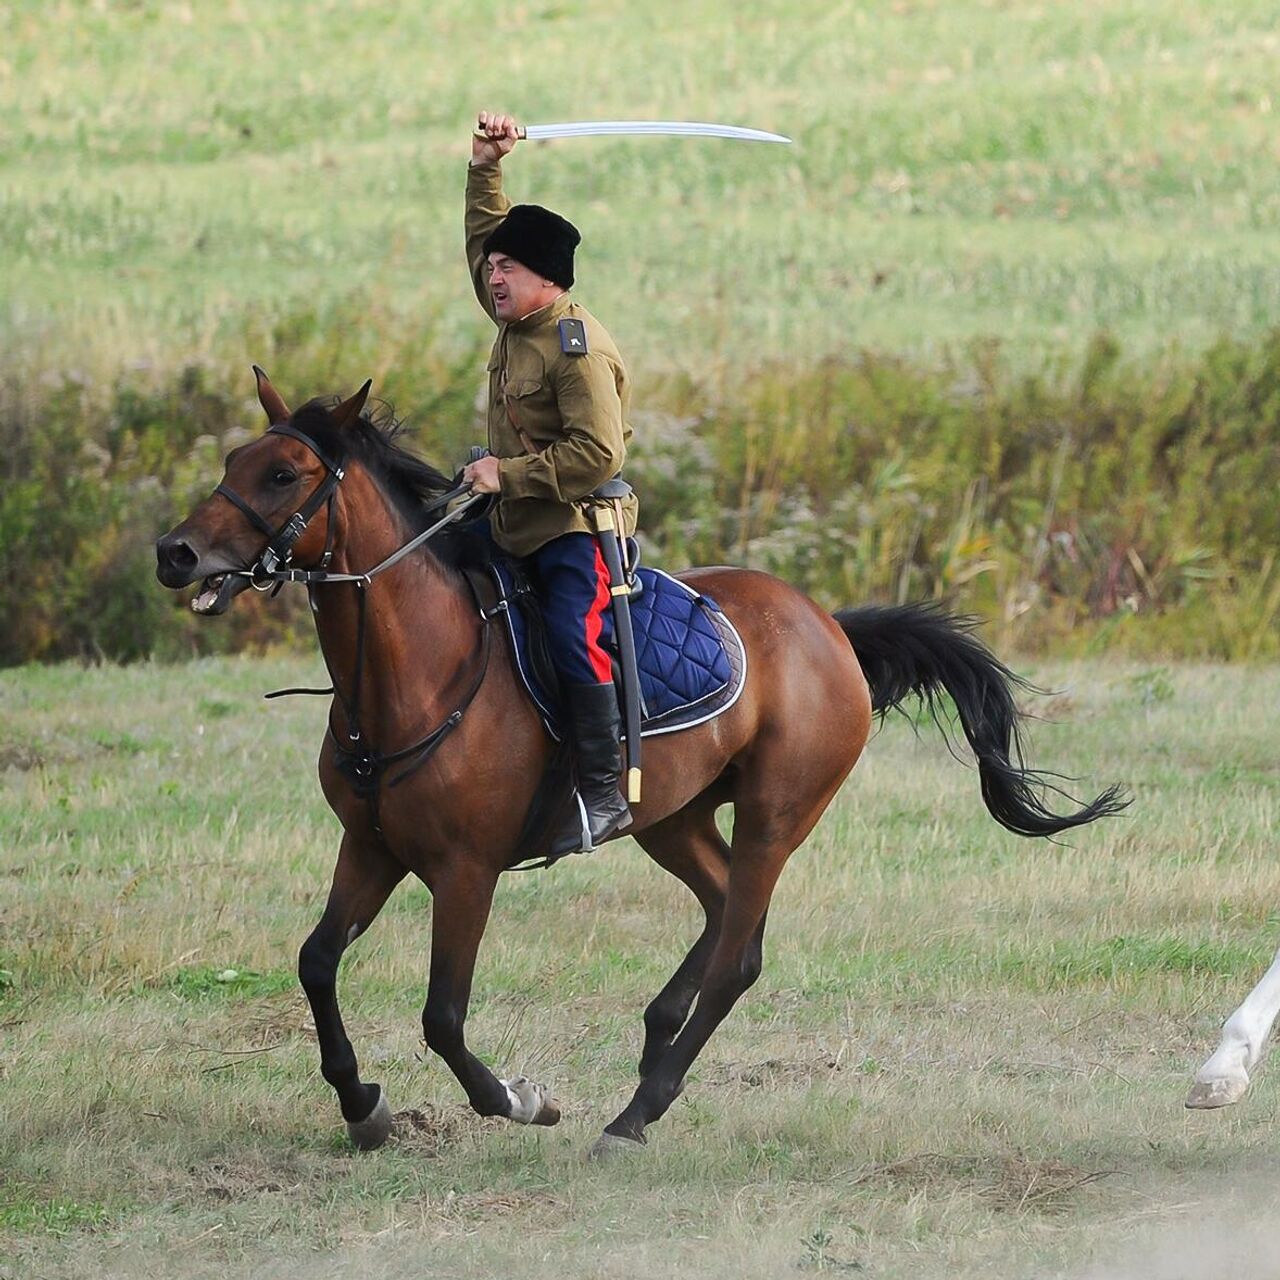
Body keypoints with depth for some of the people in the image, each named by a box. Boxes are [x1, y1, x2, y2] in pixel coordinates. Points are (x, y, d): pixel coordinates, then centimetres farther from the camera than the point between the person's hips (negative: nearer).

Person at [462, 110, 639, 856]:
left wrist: (507, 474, -23)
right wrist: (485, 170, 14)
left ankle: (607, 794, -26)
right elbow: (486, 237, 25)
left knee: (573, 637, -27)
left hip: (579, 527, -10)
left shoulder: (577, 348, -18)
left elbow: (597, 454, -26)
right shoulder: (518, 321, 9)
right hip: (519, 531, 10)